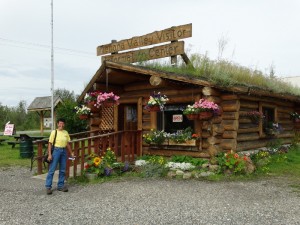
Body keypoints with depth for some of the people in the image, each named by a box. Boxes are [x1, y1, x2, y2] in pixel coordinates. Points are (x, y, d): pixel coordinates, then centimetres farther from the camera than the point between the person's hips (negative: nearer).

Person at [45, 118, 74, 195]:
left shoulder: (66, 132, 11)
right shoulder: (54, 132, -3)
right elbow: (50, 144, -6)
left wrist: (71, 153, 12)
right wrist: (49, 154, -13)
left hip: (64, 151, 5)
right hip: (56, 150, -5)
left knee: (63, 170, 8)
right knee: (52, 169, -4)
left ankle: (60, 185, 18)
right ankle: (48, 186, 2)